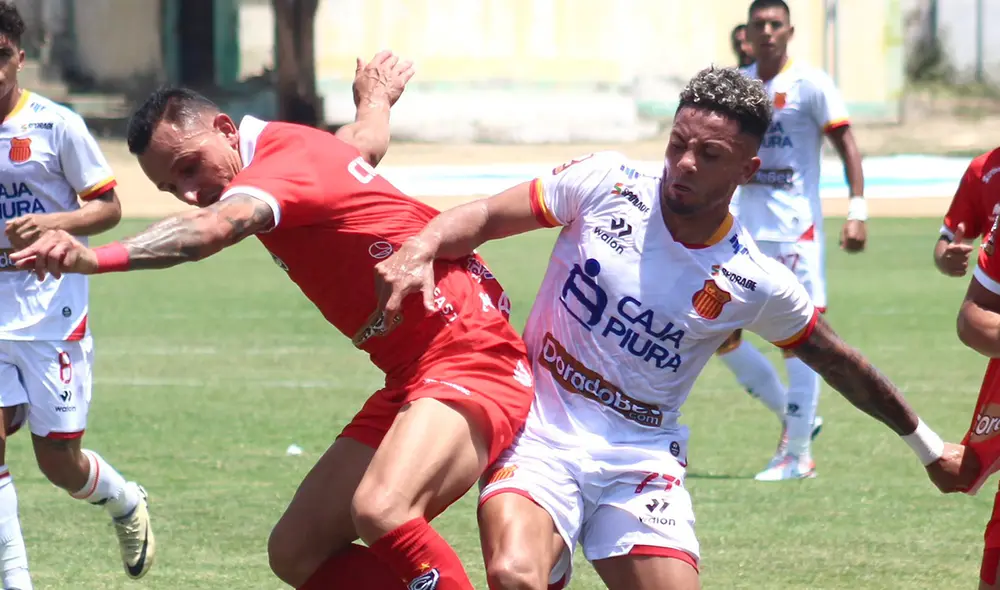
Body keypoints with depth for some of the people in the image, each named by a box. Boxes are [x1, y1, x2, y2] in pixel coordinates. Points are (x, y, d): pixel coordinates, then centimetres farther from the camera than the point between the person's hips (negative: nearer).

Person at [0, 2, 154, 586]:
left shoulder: (56, 124, -6)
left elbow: (109, 207, -1)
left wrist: (53, 225, -19)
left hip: (52, 314, -3)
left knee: (59, 460, 1)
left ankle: (127, 503, 34)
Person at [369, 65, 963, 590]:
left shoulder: (758, 285, -2)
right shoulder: (604, 185, -5)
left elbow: (838, 361, 13)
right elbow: (483, 218, -3)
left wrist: (927, 444, 21)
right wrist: (420, 250, -24)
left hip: (642, 461, 2)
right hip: (540, 436, -2)